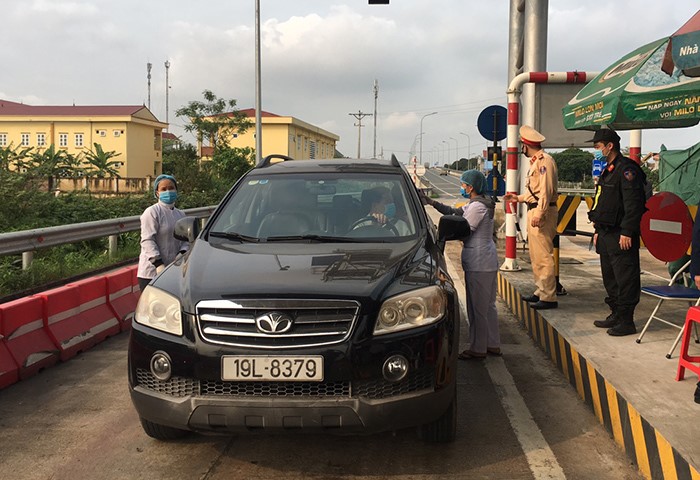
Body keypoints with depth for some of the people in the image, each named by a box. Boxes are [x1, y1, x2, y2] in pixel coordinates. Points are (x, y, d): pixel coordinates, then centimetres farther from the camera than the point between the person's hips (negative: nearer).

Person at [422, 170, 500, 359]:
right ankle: (493, 344, 24)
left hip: (478, 263, -10)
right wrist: (433, 203, 8)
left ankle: (478, 349, 6)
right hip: (489, 260, 10)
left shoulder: (477, 207, -17)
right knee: (488, 305, 16)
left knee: (477, 307, -2)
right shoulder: (481, 204, 15)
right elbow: (454, 212, 16)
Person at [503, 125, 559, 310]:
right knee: (536, 255, 15)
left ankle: (548, 297, -8)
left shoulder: (545, 161, -13)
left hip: (542, 213, -11)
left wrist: (539, 214, -25)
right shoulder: (535, 162, 20)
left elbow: (546, 191, -20)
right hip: (534, 211, 11)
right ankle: (541, 291, 23)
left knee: (543, 256, -10)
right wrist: (518, 198, 27)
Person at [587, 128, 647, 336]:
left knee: (625, 278, -5)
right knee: (609, 276, 16)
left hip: (621, 236, -10)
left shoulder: (626, 169, -13)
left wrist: (627, 232, -23)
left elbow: (633, 204, -20)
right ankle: (616, 314, 27)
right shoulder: (608, 170, 19)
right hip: (607, 234, 10)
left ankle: (626, 321, 0)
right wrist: (598, 230, 23)